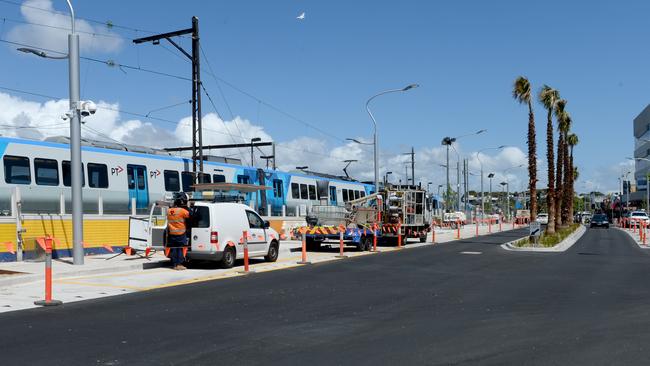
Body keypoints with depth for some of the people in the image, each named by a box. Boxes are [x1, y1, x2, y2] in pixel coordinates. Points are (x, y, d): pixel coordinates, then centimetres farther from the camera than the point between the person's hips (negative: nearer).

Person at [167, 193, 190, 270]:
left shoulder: (169, 211, 4)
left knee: (173, 249, 10)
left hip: (171, 234, 5)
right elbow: (190, 215, -14)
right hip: (181, 234, -5)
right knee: (180, 249, 3)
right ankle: (179, 264, 0)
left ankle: (174, 264, 14)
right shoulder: (182, 211, -16)